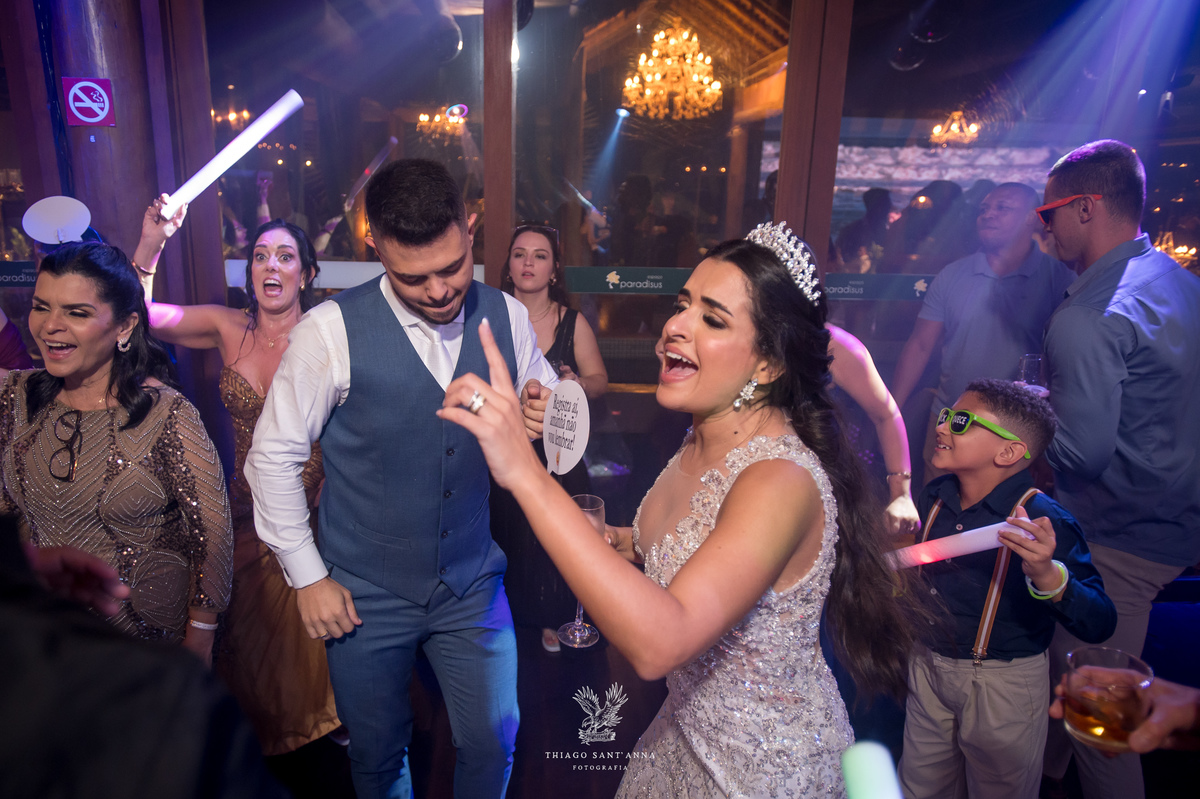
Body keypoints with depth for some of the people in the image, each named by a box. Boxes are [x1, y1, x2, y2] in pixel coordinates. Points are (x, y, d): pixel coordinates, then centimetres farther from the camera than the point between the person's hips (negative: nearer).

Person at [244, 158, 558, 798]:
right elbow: (273, 457, -7)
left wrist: (545, 421, -19)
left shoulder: (507, 317, -6)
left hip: (473, 584, 2)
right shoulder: (331, 331, -15)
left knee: (493, 745, 16)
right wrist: (307, 577, -5)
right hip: (367, 594, -1)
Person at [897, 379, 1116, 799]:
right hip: (927, 668, 6)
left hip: (1004, 685, -5)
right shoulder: (934, 497, -4)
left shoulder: (1043, 521, -22)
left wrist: (1046, 575, -45)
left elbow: (1099, 625, -30)